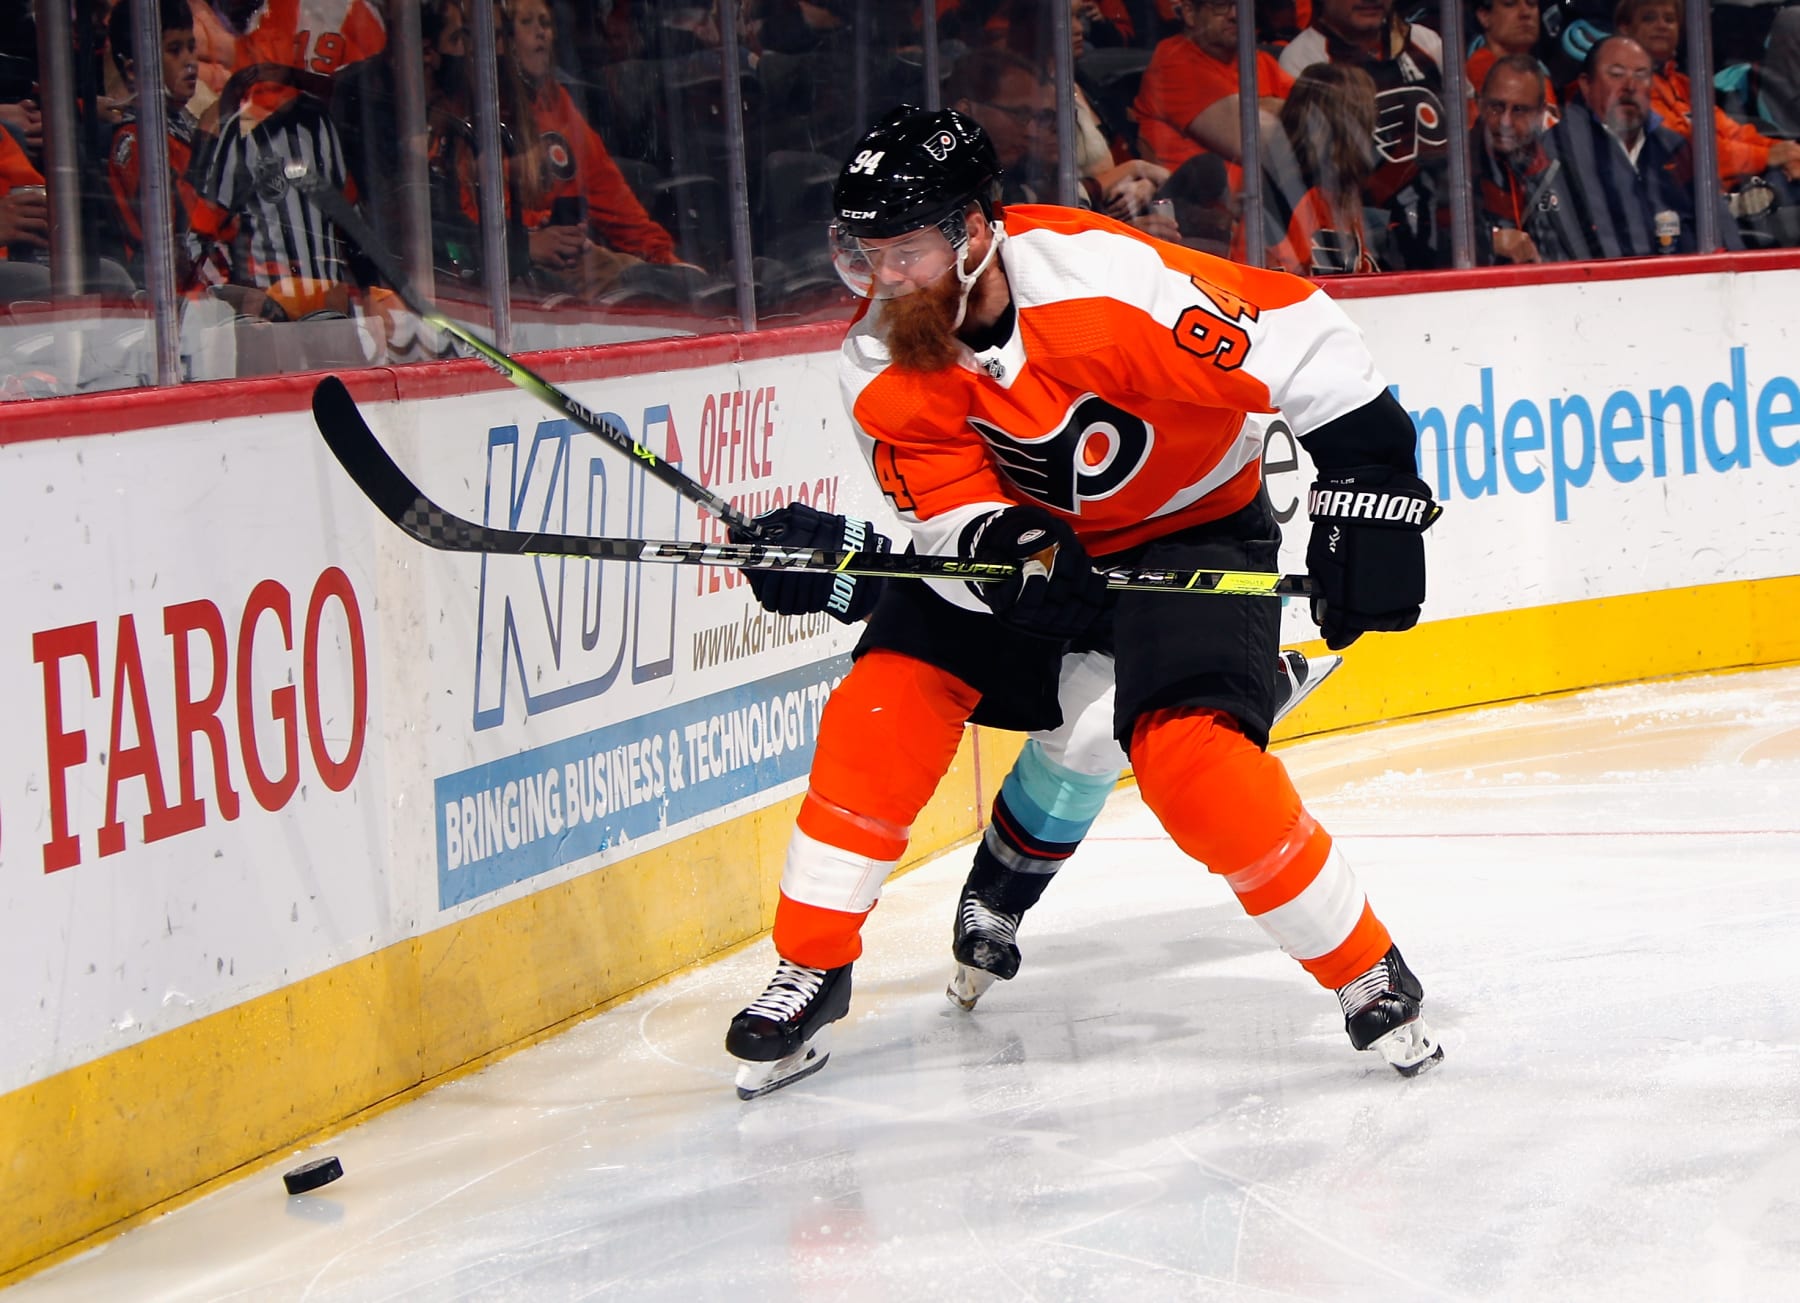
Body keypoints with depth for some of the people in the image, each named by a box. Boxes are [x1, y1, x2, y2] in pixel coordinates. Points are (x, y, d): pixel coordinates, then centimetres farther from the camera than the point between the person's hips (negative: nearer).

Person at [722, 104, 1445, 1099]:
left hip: (1191, 532, -5)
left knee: (1191, 757, -24)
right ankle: (810, 973, 5)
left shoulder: (1101, 280, -33)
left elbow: (1300, 337, -28)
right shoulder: (883, 369, -15)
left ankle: (1370, 978, -8)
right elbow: (955, 522, -16)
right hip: (1028, 534, 6)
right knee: (883, 704, -9)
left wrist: (1370, 492, -26)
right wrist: (991, 545, -41)